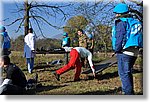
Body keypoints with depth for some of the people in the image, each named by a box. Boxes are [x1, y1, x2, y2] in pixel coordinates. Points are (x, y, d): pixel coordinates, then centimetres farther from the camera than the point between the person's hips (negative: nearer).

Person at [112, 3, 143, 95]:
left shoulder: (121, 23, -10)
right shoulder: (134, 21, 15)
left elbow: (120, 37, -16)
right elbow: (136, 36, 16)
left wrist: (117, 49, -7)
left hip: (124, 52, -9)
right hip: (134, 52, 9)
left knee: (123, 73, -4)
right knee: (128, 72, 19)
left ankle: (128, 92, -4)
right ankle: (130, 91, 27)